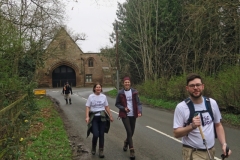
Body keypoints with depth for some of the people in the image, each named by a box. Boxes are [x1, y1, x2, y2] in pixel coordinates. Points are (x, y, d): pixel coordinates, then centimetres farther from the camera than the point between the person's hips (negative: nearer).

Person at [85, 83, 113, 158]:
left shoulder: (104, 96, 5)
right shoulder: (91, 96, -4)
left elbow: (107, 107, 10)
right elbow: (87, 107, -5)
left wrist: (110, 116, 10)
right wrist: (87, 117, -17)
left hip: (102, 117, 3)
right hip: (94, 118, -2)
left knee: (101, 134, 3)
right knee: (96, 134, -10)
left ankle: (101, 151, 16)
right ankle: (93, 148, 20)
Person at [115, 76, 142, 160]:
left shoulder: (134, 92, -2)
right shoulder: (120, 93, -6)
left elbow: (138, 103, -4)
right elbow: (117, 104, 2)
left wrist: (139, 112, -20)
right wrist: (124, 108, -15)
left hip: (133, 115, 3)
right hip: (125, 115, -3)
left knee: (131, 132, 14)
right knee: (129, 132, -10)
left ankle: (126, 143, 44)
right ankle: (132, 150, -1)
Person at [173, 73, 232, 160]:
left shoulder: (212, 103, 0)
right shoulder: (181, 107, -13)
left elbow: (218, 125, 10)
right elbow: (176, 133, -12)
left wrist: (224, 144, -3)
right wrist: (192, 126, -27)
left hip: (211, 151, 5)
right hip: (192, 152, -4)